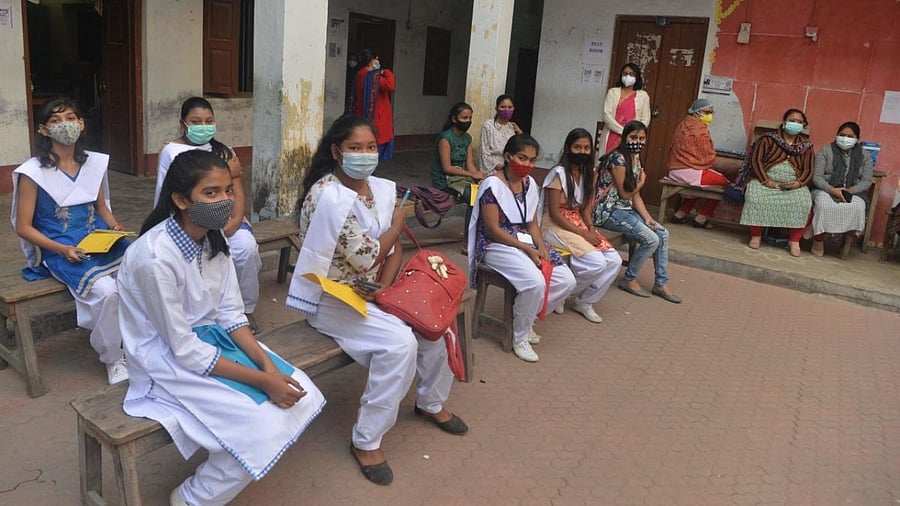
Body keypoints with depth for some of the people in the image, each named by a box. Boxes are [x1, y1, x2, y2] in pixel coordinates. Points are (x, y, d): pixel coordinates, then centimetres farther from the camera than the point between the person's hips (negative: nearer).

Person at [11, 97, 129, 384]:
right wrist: (62, 249, -18)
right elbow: (23, 227, -5)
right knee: (106, 291, -31)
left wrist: (115, 228, -2)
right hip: (59, 251, -4)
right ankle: (113, 358, -7)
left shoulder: (94, 163, 7)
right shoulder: (33, 172, -7)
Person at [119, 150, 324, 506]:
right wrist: (261, 380, -23)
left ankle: (227, 466, 18)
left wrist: (267, 364, -14)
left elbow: (230, 314, 0)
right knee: (264, 428, -20)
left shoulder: (214, 238, -3)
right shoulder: (155, 257, -27)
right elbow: (184, 350, -24)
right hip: (167, 360, -7)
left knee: (303, 398, -4)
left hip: (209, 337, 8)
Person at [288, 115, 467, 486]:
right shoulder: (328, 195, -23)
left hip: (372, 289, 8)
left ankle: (431, 402, 25)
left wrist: (384, 287, -12)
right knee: (400, 342, -26)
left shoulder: (382, 188, 3)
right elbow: (367, 257, -23)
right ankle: (366, 440, -9)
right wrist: (398, 223, -8)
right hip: (331, 296, -8)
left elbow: (394, 248, 5)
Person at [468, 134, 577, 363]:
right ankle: (520, 337, -7)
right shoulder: (492, 185, -15)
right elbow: (493, 230, -18)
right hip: (497, 246, -8)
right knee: (536, 282, -31)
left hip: (526, 243, 8)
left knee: (566, 281, -8)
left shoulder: (530, 184, 8)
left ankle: (525, 317, 11)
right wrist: (527, 249, -21)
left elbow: (532, 224, 11)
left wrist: (541, 247, -9)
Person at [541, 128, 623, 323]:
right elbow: (554, 213, -17)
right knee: (596, 262, -25)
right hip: (555, 226, -7)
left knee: (614, 261, -10)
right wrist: (583, 234, -19)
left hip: (578, 224, 7)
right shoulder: (558, 173, -14)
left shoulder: (588, 174, 9)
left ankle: (584, 302, 6)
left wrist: (591, 229, -11)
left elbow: (585, 207, 9)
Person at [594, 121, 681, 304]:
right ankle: (629, 280, 2)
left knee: (663, 234, 0)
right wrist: (642, 182, 4)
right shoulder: (618, 159, -18)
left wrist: (648, 218, -2)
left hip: (626, 209, 9)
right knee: (651, 239, -17)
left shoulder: (636, 158, 10)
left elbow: (636, 196, 9)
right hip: (608, 211, -9)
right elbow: (625, 194, -13)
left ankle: (661, 283, 10)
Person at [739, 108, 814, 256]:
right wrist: (766, 181, -15)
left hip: (794, 185, 2)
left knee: (804, 202, -28)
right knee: (756, 197, -34)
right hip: (765, 181, -2)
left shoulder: (806, 146, 15)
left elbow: (808, 169, 9)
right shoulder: (768, 138, 7)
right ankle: (756, 235, -16)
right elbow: (756, 160, -3)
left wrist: (799, 183, -13)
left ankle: (794, 240, -14)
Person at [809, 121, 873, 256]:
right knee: (824, 205, -36)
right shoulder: (825, 151, 3)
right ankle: (819, 239, -23)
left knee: (858, 207, -34)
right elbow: (817, 177, -4)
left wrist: (851, 190, -18)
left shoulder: (864, 156, 10)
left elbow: (867, 181, 3)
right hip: (825, 190, -2)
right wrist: (832, 189, -21)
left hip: (853, 192, 2)